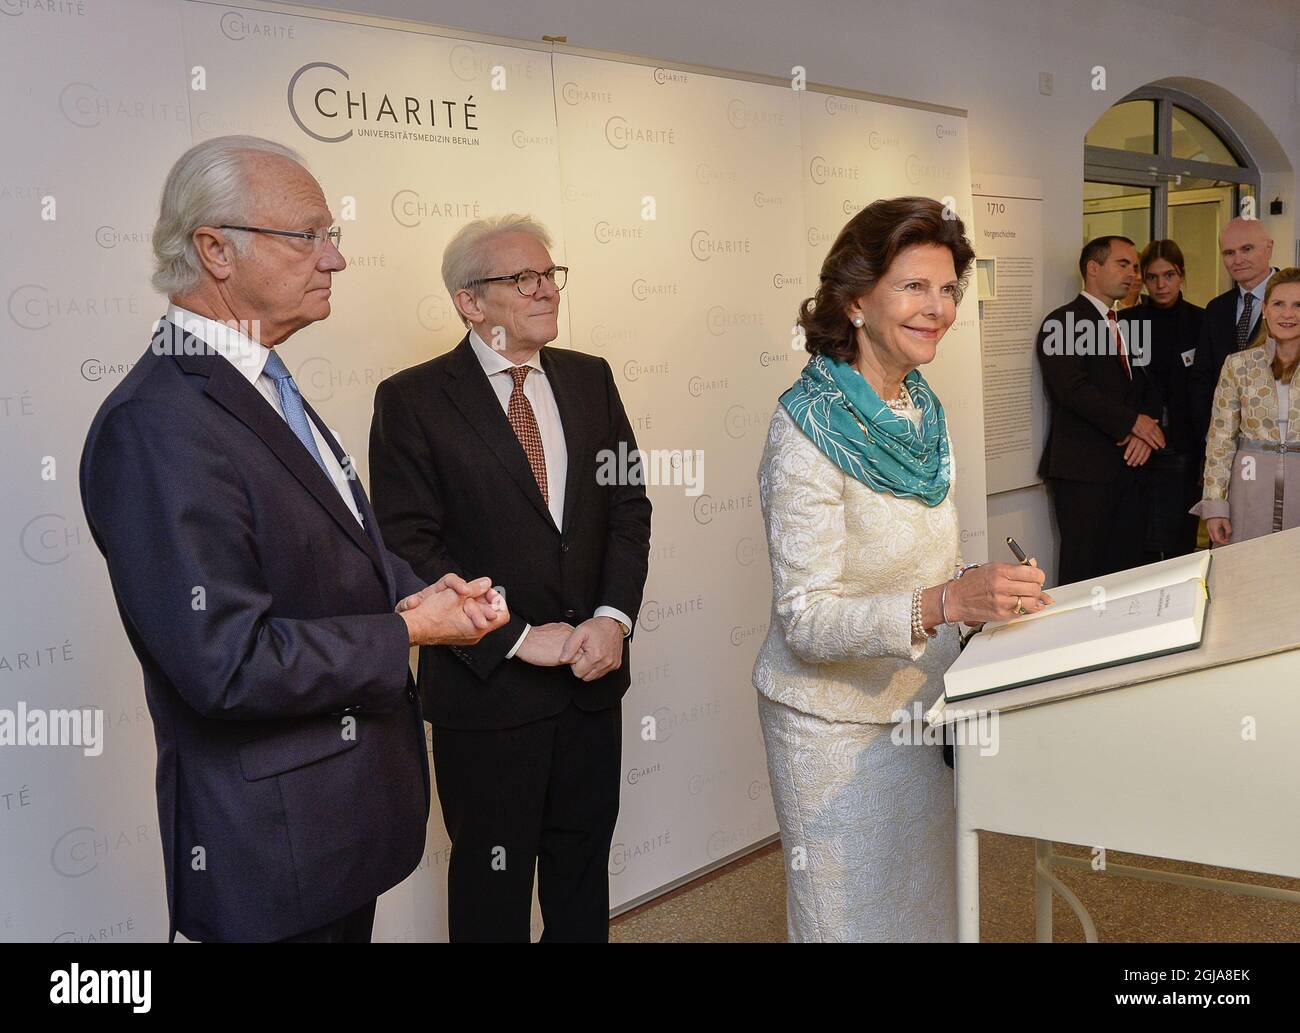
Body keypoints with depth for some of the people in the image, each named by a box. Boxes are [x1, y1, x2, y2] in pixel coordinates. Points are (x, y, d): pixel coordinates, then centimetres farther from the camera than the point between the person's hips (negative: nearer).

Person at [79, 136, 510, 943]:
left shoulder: (267, 389, 8)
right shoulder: (156, 427, -24)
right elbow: (229, 662, -29)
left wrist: (420, 588, -3)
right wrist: (408, 631, -18)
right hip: (275, 842, -9)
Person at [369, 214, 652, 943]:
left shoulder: (591, 379, 6)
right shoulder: (413, 400, -8)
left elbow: (630, 507, 5)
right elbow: (411, 547, -13)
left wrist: (614, 617, -9)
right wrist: (519, 638, -17)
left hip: (593, 676, 4)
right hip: (489, 686, -4)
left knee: (583, 869, 19)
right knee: (493, 882, 14)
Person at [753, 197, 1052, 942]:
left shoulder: (921, 405, 1)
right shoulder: (809, 426, -20)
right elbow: (805, 621, -24)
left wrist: (987, 593, 0)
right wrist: (944, 602, -35)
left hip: (920, 708, 7)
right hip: (839, 722, -7)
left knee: (930, 901, 19)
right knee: (856, 916, 8)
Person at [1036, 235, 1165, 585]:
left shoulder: (1126, 324, 20)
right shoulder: (1063, 322, -6)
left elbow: (1147, 385, 17)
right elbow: (1074, 389, -18)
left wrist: (1143, 431, -4)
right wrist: (1133, 422, -12)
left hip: (1127, 464, 8)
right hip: (1083, 467, -8)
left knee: (1128, 565, 8)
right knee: (1083, 571, -4)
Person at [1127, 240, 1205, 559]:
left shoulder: (1200, 322, 3)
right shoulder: (1127, 322, 2)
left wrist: (1210, 454, -1)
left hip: (1184, 448, 0)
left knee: (1181, 548, 4)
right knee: (1141, 549, 2)